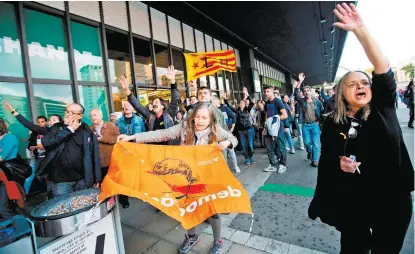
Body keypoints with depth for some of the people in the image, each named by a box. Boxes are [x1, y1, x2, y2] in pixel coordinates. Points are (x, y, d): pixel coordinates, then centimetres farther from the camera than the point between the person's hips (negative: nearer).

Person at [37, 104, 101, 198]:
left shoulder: (87, 132, -1)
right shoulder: (57, 128, 3)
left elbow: (95, 156, -1)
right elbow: (45, 142, -17)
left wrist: (97, 178, -1)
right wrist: (68, 130, -15)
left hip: (82, 180, 0)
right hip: (60, 181, 0)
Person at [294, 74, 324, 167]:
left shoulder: (317, 102, 3)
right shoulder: (302, 101, 3)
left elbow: (322, 111, 5)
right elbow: (296, 94, -13)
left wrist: (320, 121, -3)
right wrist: (300, 82, -20)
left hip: (315, 124, -1)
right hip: (305, 125, 1)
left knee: (316, 143, -1)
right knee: (307, 142, 8)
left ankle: (315, 160, 6)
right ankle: (309, 153, 38)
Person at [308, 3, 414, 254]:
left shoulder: (383, 109, -5)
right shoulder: (333, 124, -6)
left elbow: (383, 67, -18)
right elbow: (326, 159, 0)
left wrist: (360, 29, -24)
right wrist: (340, 163, -22)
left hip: (392, 197, 1)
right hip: (352, 200, 0)